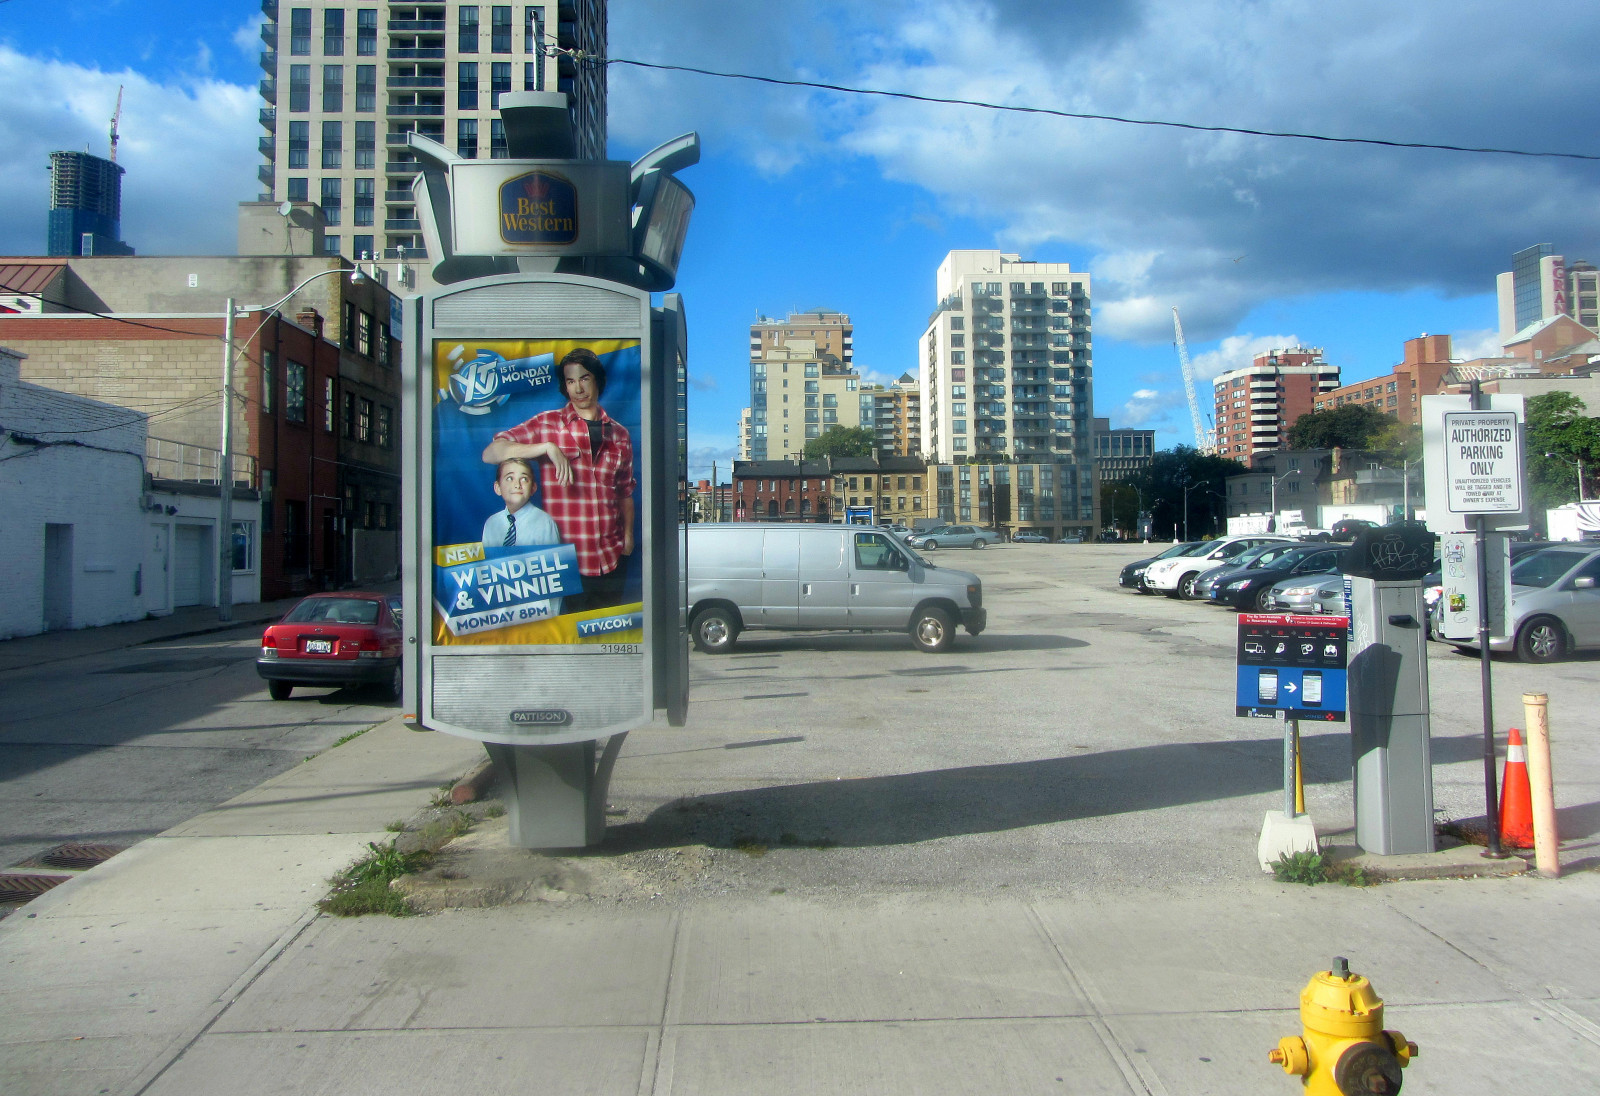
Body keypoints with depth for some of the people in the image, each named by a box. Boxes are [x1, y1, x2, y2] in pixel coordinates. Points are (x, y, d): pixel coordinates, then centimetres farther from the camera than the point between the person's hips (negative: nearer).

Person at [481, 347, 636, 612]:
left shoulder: (619, 434, 11)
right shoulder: (547, 424, 1)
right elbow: (490, 453, -7)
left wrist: (628, 533, 6)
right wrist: (548, 447, -17)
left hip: (613, 559, 3)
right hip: (566, 560, -3)